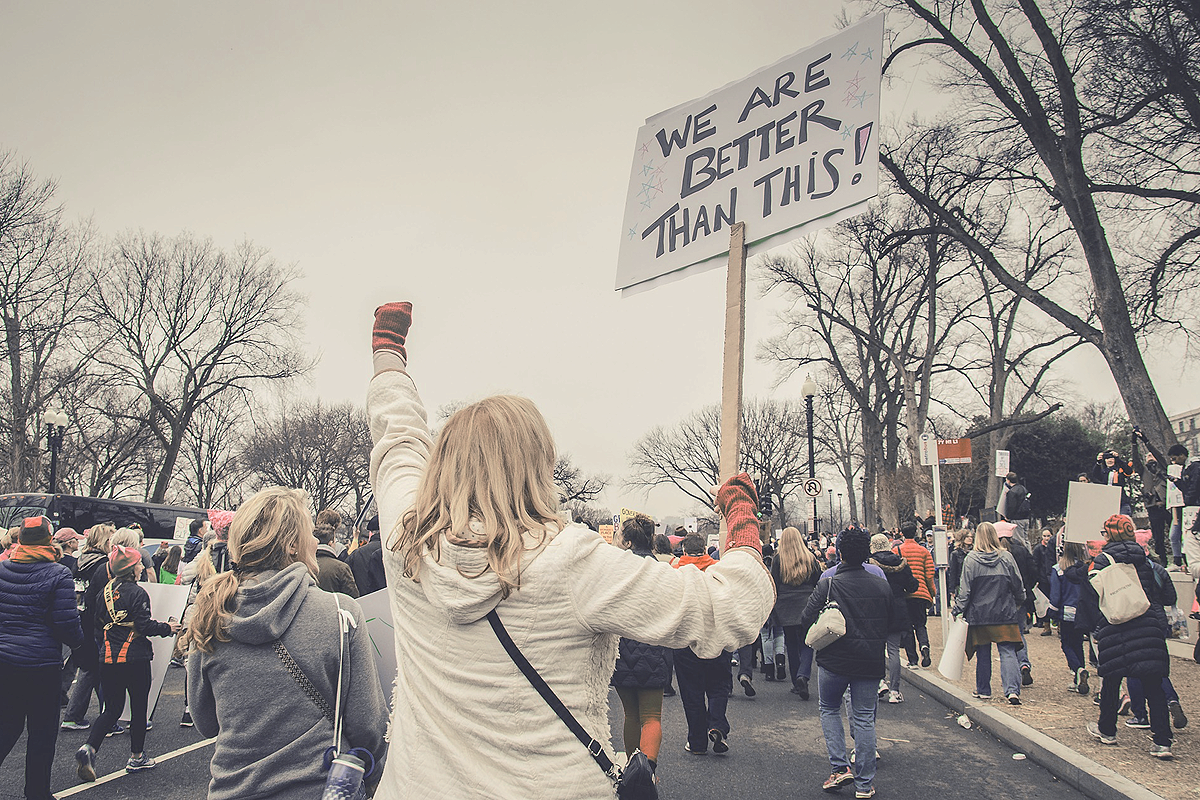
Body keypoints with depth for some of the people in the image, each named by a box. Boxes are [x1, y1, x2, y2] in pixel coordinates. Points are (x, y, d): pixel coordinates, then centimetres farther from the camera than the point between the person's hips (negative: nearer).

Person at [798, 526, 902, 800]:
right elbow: (899, 621, 5)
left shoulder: (828, 585, -12)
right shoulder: (882, 585, -2)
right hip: (871, 662, 3)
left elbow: (806, 621, -13)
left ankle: (840, 767, 7)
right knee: (864, 718, 8)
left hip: (834, 661, -2)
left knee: (829, 709, 18)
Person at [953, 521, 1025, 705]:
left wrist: (957, 610, 1)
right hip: (1005, 614, 1)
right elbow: (1019, 586, 6)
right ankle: (1012, 690, -11)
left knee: (983, 654, 10)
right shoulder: (1007, 557, -3)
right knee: (1008, 652, 1)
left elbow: (965, 590, -7)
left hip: (980, 615, -1)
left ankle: (983, 690, 19)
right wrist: (1019, 604, 22)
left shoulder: (971, 559, -8)